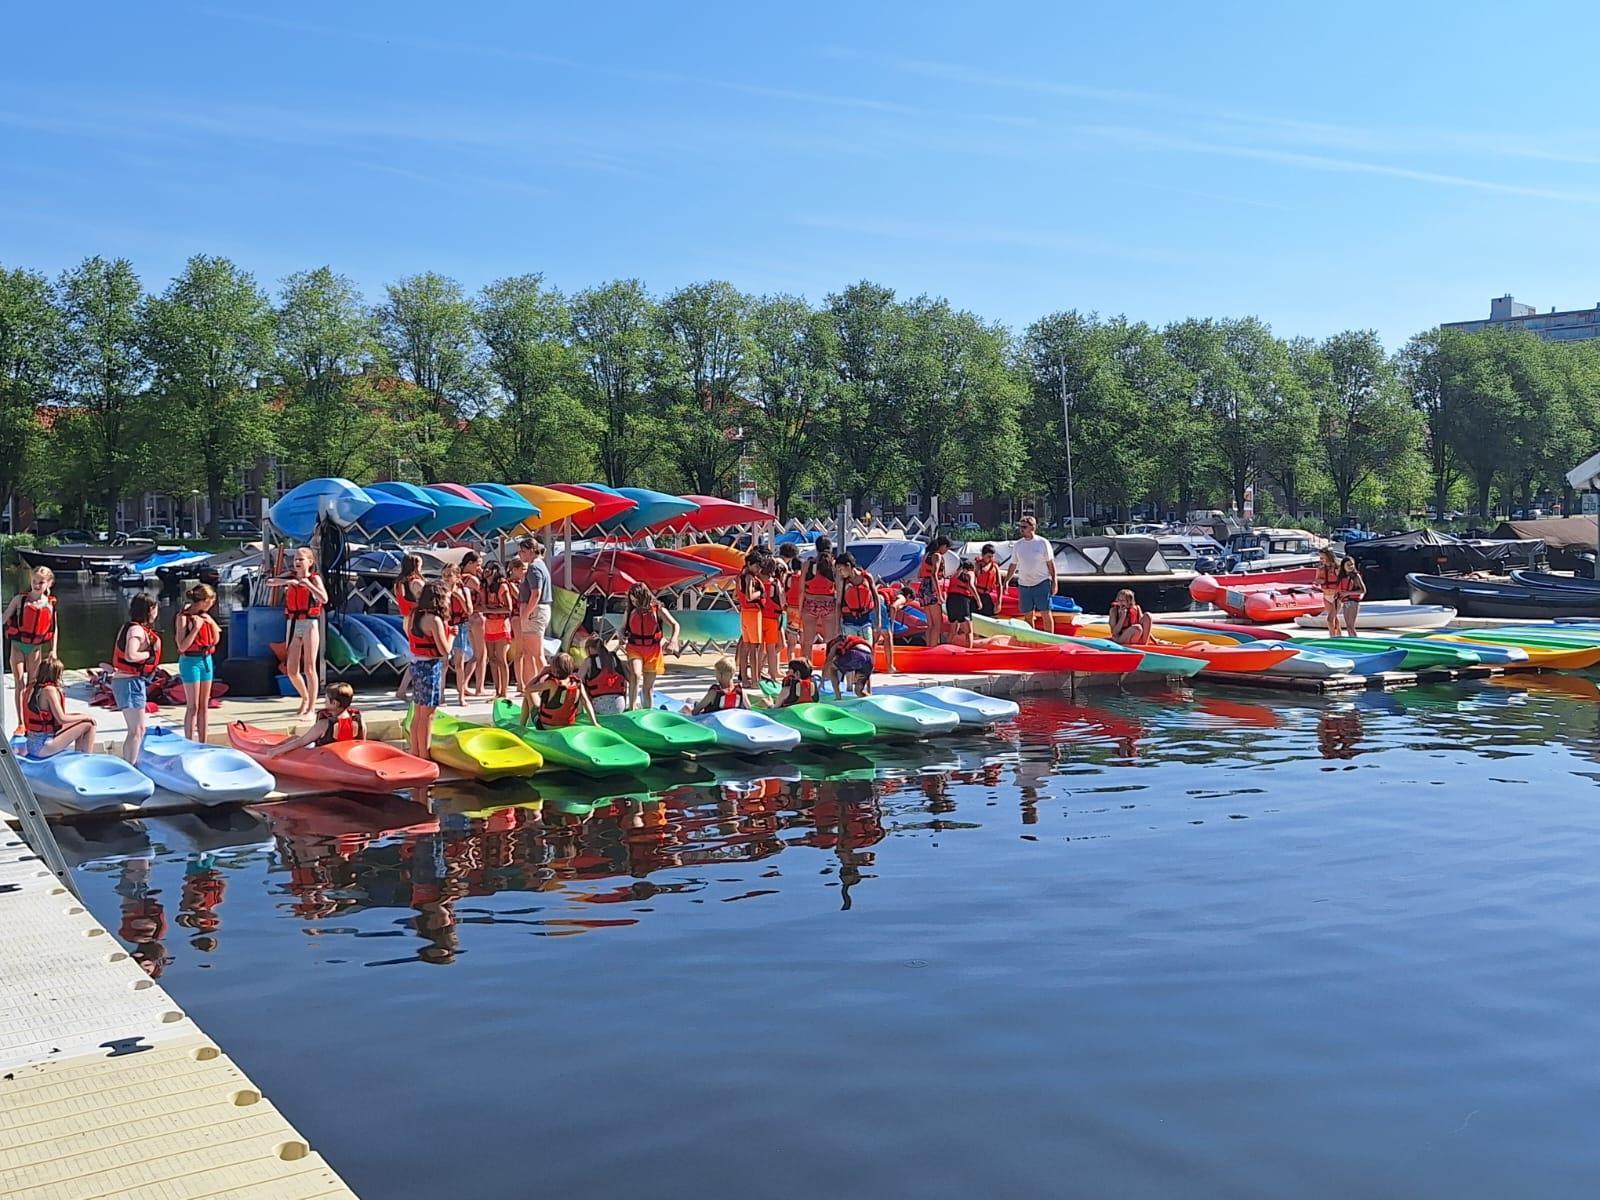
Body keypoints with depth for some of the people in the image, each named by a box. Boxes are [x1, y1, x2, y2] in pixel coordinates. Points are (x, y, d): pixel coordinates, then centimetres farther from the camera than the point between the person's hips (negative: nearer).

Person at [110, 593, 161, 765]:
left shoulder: (130, 627, 14)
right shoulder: (137, 630, -16)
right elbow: (130, 655, -30)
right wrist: (150, 653, -15)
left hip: (124, 680, 10)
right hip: (130, 681, -10)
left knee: (136, 730, 17)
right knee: (137, 730, -7)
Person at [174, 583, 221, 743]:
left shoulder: (204, 616, 8)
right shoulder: (184, 617, -12)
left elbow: (216, 640, 13)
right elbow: (182, 646, -17)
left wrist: (212, 623, 0)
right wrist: (196, 628, -20)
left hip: (206, 659, 7)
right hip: (191, 661, -7)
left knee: (204, 705, 10)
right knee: (193, 706, -3)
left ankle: (203, 743, 16)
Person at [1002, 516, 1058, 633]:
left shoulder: (1042, 543, -3)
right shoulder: (1017, 545, 8)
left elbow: (1050, 564, -1)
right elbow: (1013, 565, 15)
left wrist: (1054, 582, -5)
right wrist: (1006, 581, 8)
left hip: (1042, 583, -4)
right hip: (1024, 585, 4)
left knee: (1046, 613, -5)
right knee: (1028, 616, 8)